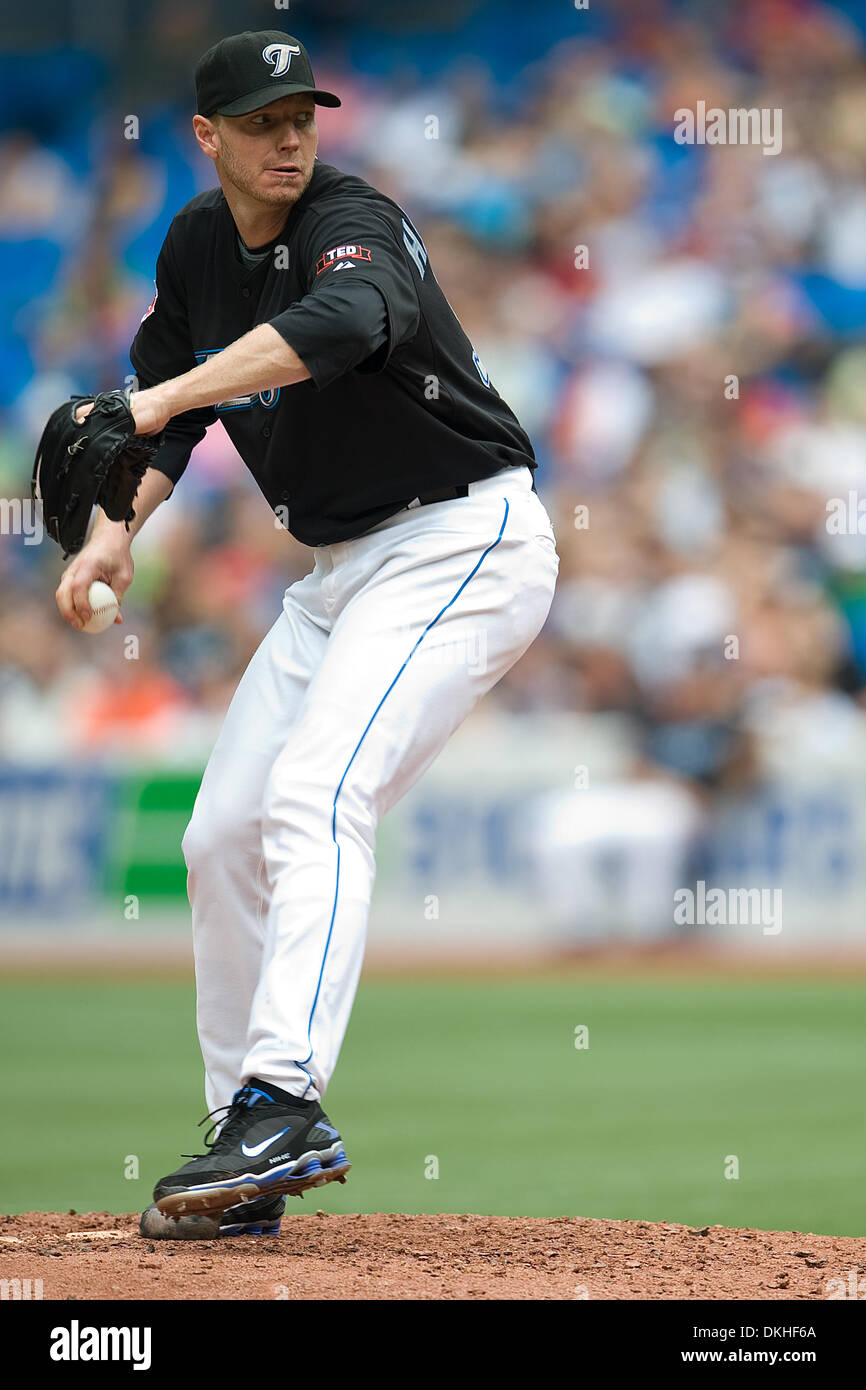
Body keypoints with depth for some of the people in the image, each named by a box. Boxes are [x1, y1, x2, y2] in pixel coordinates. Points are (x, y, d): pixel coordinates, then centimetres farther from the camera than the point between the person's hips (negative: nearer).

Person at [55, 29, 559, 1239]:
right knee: (222, 836, 7)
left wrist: (151, 407, -51)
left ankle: (287, 1104, -37)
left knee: (314, 796, -27)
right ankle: (247, 1157, 14)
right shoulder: (199, 246, 5)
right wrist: (117, 528, -2)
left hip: (467, 541, -9)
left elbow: (341, 324, -44)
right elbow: (170, 403, 17)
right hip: (344, 569, 9)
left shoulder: (353, 225, -20)